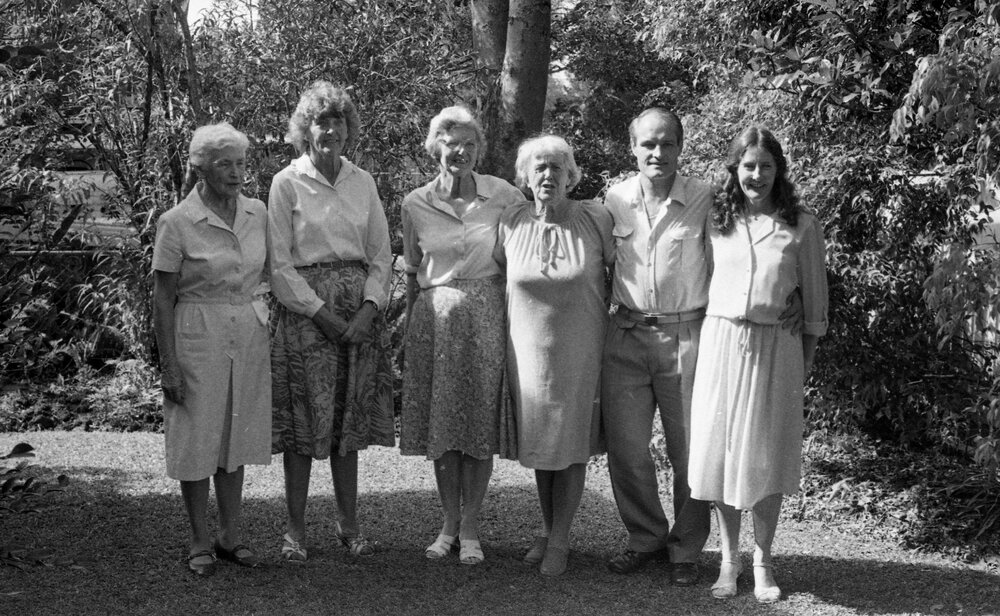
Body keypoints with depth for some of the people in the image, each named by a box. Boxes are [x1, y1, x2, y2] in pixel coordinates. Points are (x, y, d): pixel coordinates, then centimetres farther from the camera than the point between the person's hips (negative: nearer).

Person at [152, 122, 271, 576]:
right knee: (197, 440, 4)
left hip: (249, 335, 4)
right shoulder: (176, 223, -10)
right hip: (197, 337, -4)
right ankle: (200, 542, 17)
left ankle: (230, 536, 23)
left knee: (235, 437, 12)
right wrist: (168, 365, -11)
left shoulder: (257, 213, 3)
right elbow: (162, 300, -9)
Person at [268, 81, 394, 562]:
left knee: (349, 422, 9)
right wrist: (324, 314, -12)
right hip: (304, 311, -3)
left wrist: (368, 310, -6)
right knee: (303, 423, -1)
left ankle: (349, 524, 18)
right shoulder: (288, 183, -2)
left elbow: (382, 255, 9)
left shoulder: (362, 181, 9)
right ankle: (295, 529, 9)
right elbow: (280, 265, -5)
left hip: (361, 311, 4)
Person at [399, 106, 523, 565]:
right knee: (440, 425, 5)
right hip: (433, 319, 1)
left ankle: (470, 528, 13)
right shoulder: (415, 204, 2)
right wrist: (409, 329, 11)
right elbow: (411, 273, 10)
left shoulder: (504, 196, -2)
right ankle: (449, 523, 20)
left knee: (481, 424, 2)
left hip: (486, 318, -1)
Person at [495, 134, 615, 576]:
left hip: (579, 350, -2)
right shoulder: (511, 223, -4)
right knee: (538, 440, 13)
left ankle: (560, 540, 17)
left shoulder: (596, 220, -10)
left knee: (571, 444, 5)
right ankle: (547, 529, 30)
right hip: (528, 348, 3)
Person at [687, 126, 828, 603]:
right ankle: (729, 558, 15)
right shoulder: (716, 221, 7)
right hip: (721, 343, 2)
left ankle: (762, 562, 15)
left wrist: (805, 362, 3)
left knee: (767, 455, 2)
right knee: (720, 448, 2)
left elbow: (814, 298, 5)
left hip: (776, 348, -1)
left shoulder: (801, 226, 2)